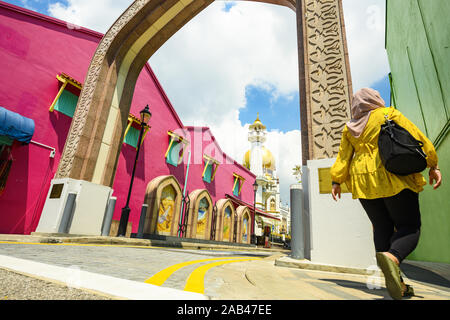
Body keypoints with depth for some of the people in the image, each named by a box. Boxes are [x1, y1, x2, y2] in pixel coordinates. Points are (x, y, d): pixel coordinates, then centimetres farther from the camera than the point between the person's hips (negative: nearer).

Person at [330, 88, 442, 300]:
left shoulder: (349, 129, 14)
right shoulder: (389, 114, 6)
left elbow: (343, 156, 8)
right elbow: (416, 138, 1)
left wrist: (337, 181, 8)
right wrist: (433, 165, 4)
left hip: (364, 182, 4)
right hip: (392, 178, -3)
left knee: (382, 228, 8)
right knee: (409, 226, 2)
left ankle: (398, 285, 7)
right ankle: (391, 257, -28)